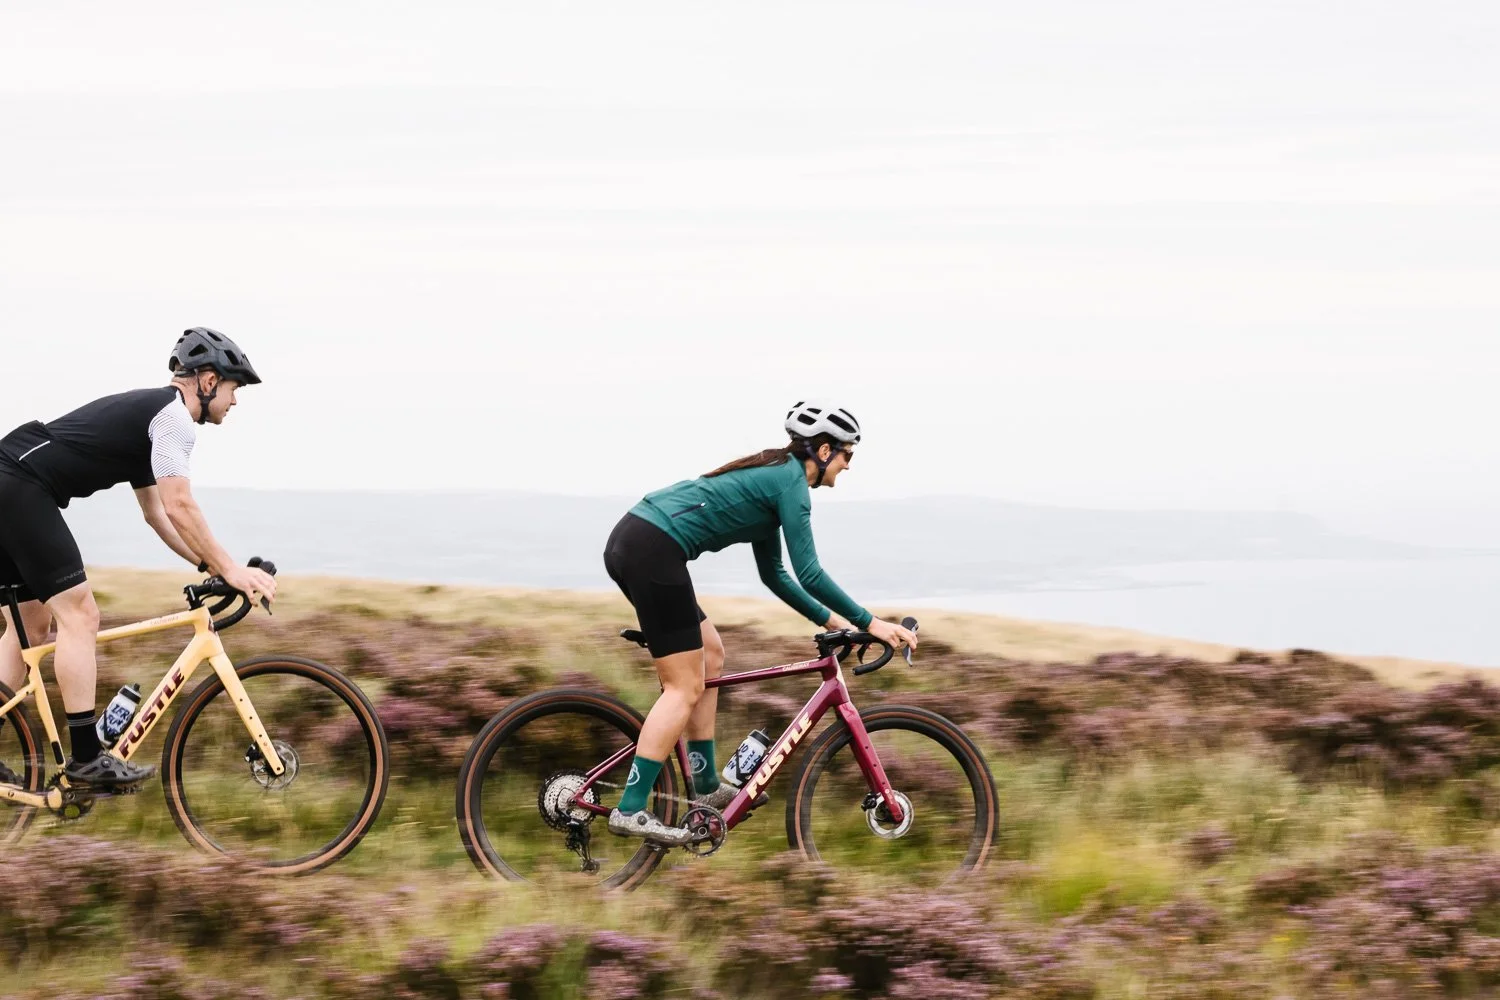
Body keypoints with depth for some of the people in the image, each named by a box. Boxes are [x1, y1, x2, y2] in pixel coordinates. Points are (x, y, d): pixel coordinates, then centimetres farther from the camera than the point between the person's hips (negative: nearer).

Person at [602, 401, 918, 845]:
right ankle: (631, 810, -7)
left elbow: (774, 574, 30)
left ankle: (707, 786, 24)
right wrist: (869, 623, -5)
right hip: (654, 550, -10)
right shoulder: (791, 481, -4)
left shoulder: (770, 476, 24)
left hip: (629, 542, 10)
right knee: (685, 687, -4)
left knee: (710, 654, 20)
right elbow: (809, 573, -10)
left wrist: (829, 618, 31)